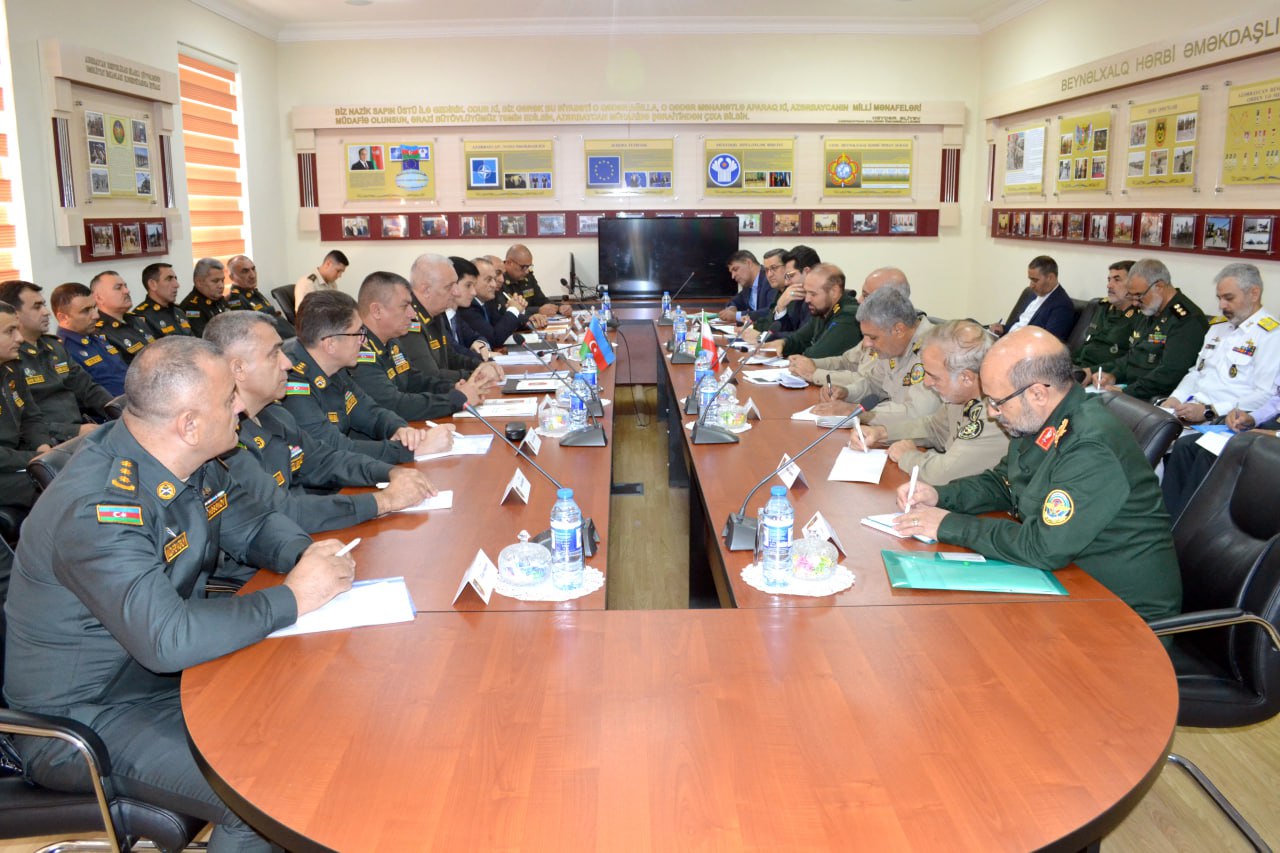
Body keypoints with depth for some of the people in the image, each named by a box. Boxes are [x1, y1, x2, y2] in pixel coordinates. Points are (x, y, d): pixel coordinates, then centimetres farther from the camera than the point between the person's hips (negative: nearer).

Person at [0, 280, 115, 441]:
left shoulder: (55, 345, 19)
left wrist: (117, 413, 2)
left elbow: (87, 386, 21)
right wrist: (75, 431, -20)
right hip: (51, 443, -8)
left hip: (85, 430, 8)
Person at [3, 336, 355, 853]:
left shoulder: (188, 462, -4)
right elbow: (167, 640, -37)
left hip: (164, 670, 8)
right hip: (83, 715, -8)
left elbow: (252, 525, 8)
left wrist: (306, 554, -14)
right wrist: (292, 599, -29)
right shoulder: (98, 508, -31)